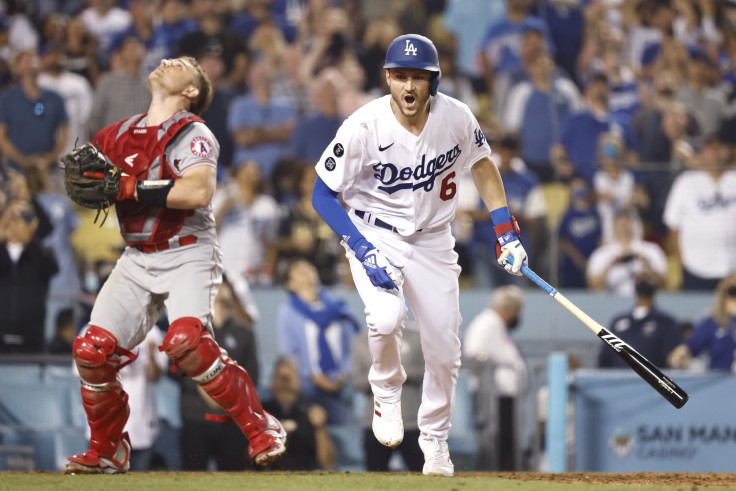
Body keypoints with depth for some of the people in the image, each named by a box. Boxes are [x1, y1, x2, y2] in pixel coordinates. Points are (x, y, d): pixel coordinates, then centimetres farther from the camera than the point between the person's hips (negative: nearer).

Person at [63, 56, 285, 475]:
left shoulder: (192, 134, -8)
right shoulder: (121, 134, 12)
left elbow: (200, 191, -26)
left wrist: (132, 187, -23)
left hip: (188, 255, -6)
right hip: (136, 259, 6)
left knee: (186, 342, -29)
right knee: (93, 352, -7)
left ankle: (261, 429, -16)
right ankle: (107, 452, 12)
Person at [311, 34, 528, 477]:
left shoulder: (456, 117, -15)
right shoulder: (364, 128, -24)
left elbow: (482, 163, 7)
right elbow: (323, 195, -16)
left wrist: (506, 231, 3)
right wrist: (365, 253, -25)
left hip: (433, 239, 3)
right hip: (374, 235, -3)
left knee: (445, 348, 4)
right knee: (387, 318, -30)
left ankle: (435, 436, 30)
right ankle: (388, 389, 3)